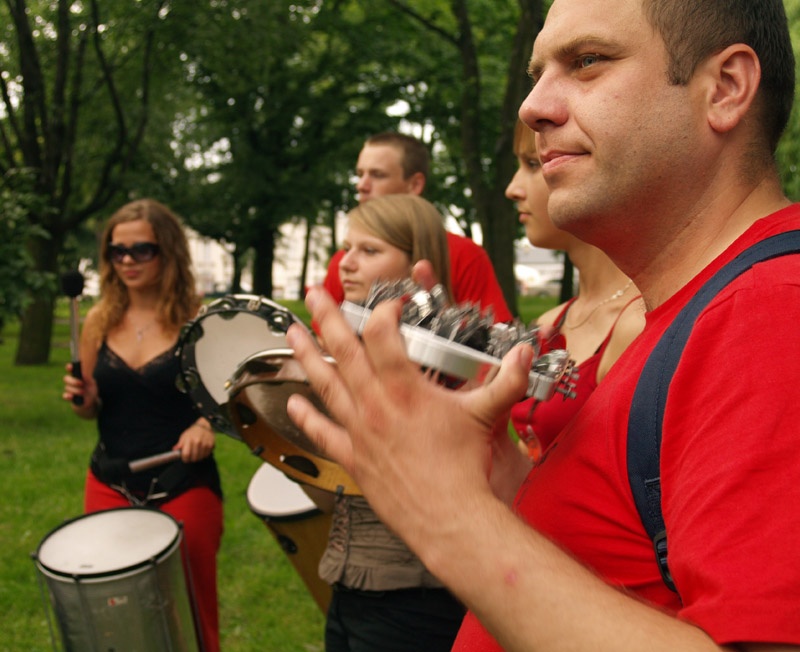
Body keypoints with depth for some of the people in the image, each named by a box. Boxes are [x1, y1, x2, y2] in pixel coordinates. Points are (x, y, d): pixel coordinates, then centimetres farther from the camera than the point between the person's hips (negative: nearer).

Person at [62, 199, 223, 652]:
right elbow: (94, 409, 14)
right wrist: (83, 398, -8)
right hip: (110, 485, 4)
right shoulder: (101, 320, 3)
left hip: (183, 487, -3)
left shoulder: (200, 320, -8)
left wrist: (208, 424, -22)